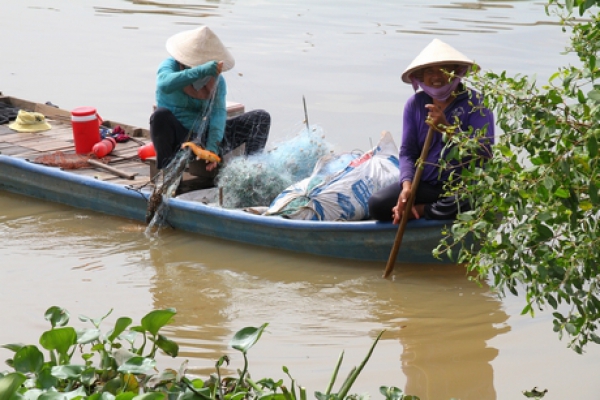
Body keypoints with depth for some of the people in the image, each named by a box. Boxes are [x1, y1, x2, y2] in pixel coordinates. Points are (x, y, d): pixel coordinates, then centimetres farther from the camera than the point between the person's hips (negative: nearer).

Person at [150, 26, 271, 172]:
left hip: (206, 137, 4)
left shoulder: (217, 79, 2)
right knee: (160, 114, -36)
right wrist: (201, 71, -43)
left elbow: (218, 112, -12)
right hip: (179, 139, -3)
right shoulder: (170, 66, -8)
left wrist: (212, 148, -28)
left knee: (261, 117, -6)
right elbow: (165, 84, -33)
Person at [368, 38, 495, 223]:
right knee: (377, 204, -20)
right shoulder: (415, 104, 7)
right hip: (425, 185, 3)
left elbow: (484, 153, -15)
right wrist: (407, 185, -16)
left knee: (469, 202, -40)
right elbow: (407, 151, 3)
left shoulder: (476, 103, -5)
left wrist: (447, 128, -24)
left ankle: (417, 210, -14)